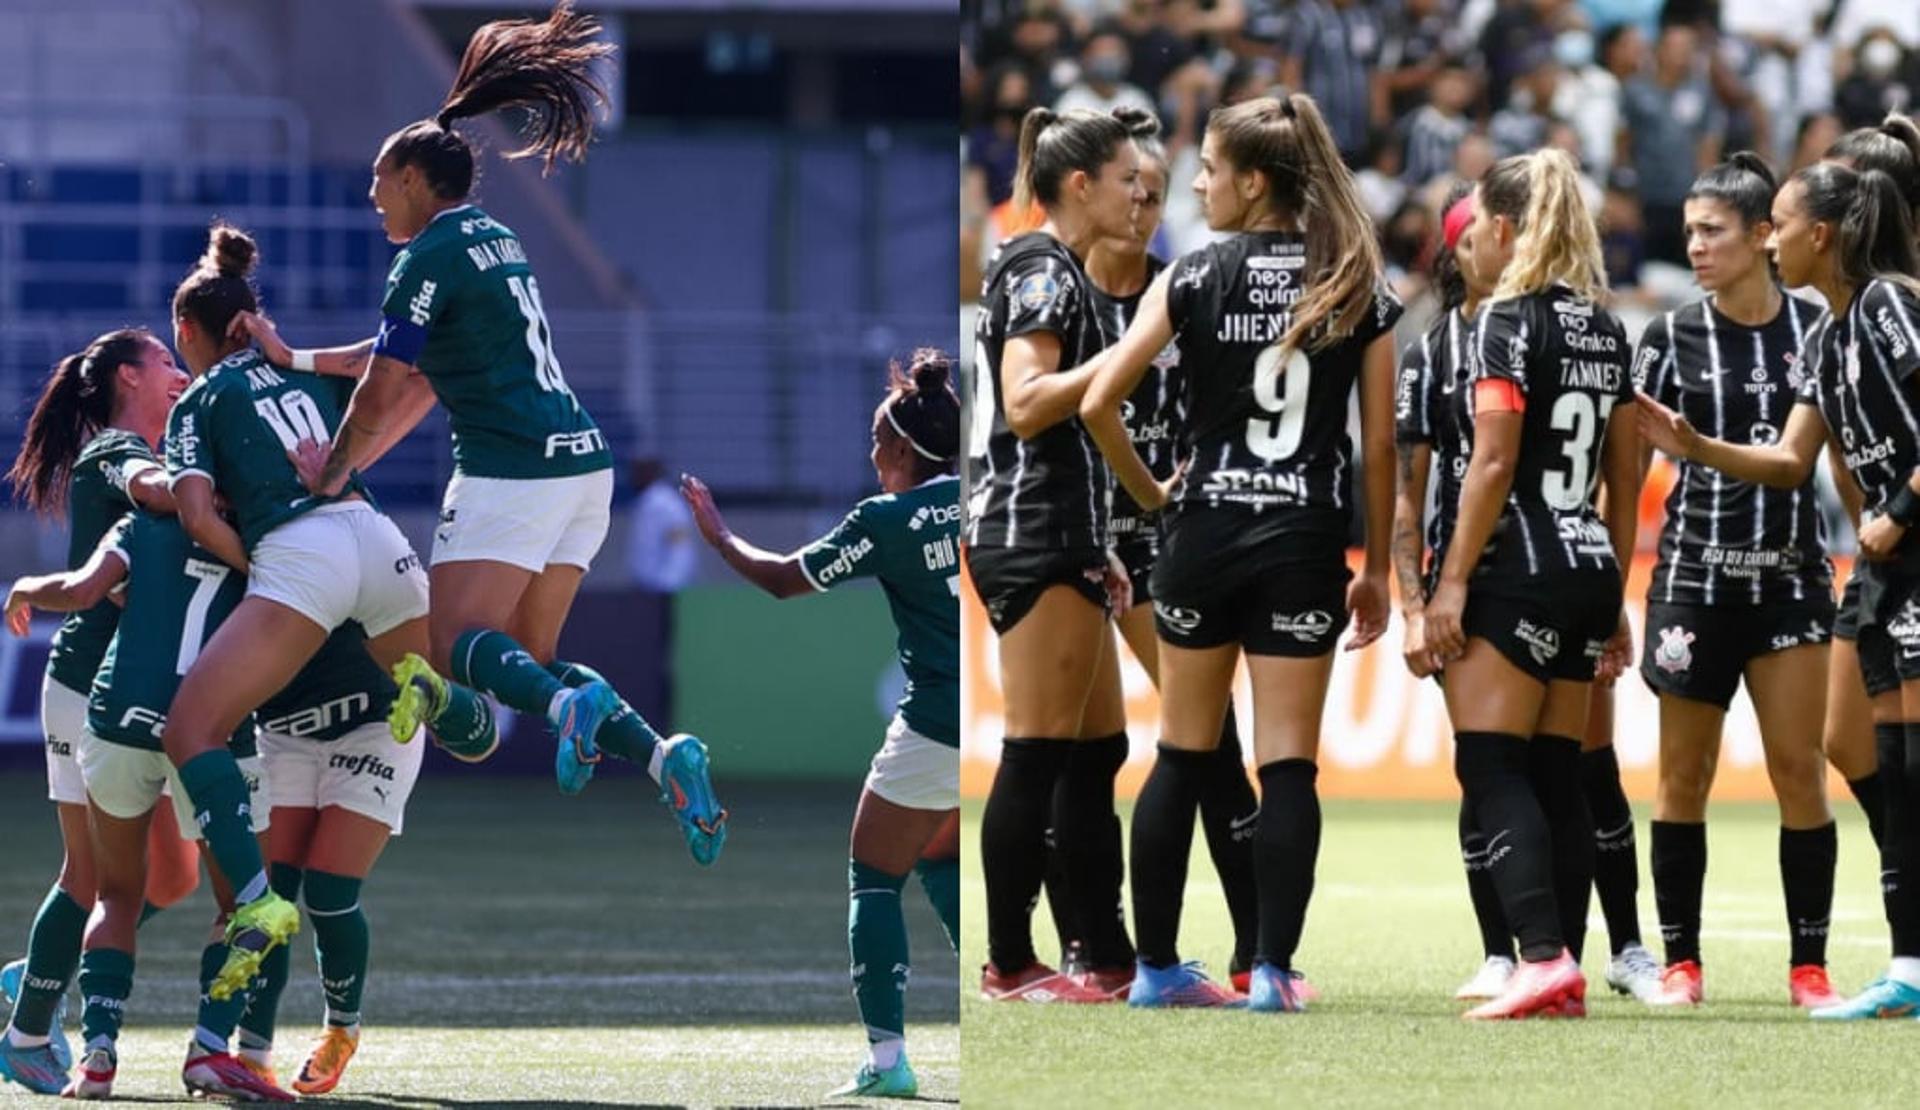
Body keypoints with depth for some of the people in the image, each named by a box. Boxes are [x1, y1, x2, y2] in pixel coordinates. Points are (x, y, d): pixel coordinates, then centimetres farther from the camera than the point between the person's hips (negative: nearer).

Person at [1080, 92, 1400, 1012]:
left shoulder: (1194, 280, -4)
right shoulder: (1360, 292, 0)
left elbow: (1098, 404, -9)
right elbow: (1379, 444, 0)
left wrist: (1149, 494, 7)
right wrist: (1376, 568, 8)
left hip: (1204, 531, 0)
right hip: (1305, 542, 0)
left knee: (1182, 757, 11)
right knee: (1288, 765, 2)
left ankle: (1156, 966, 14)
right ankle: (1273, 970, -2)